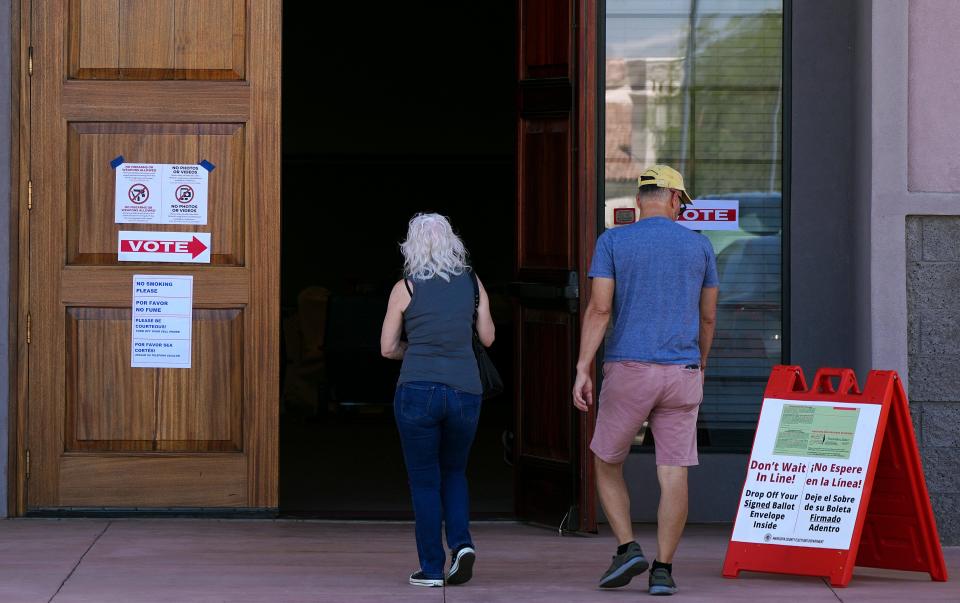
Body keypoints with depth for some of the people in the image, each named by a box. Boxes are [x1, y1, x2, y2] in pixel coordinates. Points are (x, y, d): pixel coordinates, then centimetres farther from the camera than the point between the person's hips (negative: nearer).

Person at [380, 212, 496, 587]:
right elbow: (488, 338, 15)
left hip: (418, 391, -3)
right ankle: (461, 543, -1)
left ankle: (431, 568, 4)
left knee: (425, 481, 7)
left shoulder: (405, 289, -1)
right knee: (454, 473, 21)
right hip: (465, 392, 3)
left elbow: (387, 348, 2)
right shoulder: (472, 283, 5)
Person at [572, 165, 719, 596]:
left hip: (628, 370, -2)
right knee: (673, 475, 2)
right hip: (682, 373, 2)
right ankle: (663, 570, 1)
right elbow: (708, 317, 13)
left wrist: (582, 370, -9)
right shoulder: (699, 246, 7)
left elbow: (599, 309, -9)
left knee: (607, 464, 14)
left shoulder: (613, 242, 0)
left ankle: (627, 548, 1)